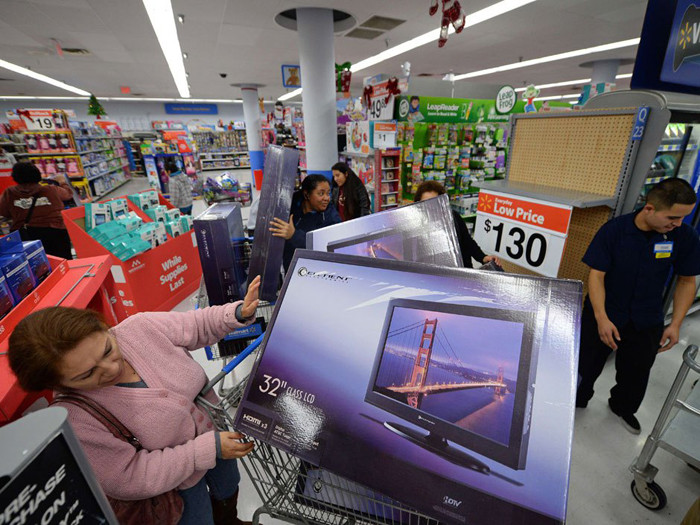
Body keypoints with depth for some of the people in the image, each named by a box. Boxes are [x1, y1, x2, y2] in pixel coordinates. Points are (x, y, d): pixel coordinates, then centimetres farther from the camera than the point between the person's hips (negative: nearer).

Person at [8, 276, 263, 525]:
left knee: (228, 491, 31)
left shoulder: (140, 327, -25)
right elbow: (131, 478, -26)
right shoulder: (72, 422, -32)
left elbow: (200, 325, -12)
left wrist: (239, 312, -30)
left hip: (214, 428, 5)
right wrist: (209, 448, -31)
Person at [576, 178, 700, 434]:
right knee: (587, 365, 11)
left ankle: (622, 407, 49)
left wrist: (675, 324, -4)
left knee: (636, 372, 20)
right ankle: (577, 401, 39)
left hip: (647, 322, 3)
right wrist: (601, 318, -25)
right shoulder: (614, 230, -19)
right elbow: (596, 275, -18)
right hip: (603, 314, -3)